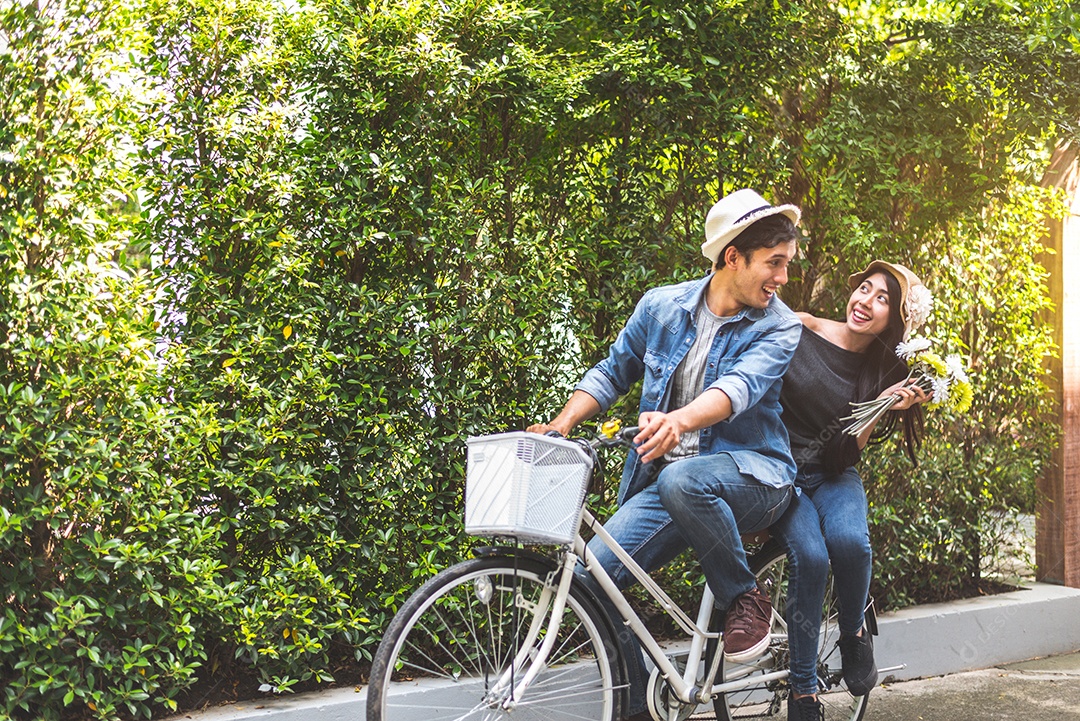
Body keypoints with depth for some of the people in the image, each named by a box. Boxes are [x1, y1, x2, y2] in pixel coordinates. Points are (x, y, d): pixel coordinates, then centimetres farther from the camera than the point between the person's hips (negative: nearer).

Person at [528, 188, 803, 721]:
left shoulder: (778, 328, -5)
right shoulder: (661, 306, 5)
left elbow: (740, 387, -25)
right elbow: (613, 372, 17)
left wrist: (679, 421, -46)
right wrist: (558, 427, 1)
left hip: (751, 475, -4)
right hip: (665, 482, 4)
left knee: (682, 480, -39)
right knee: (593, 574, -15)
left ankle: (746, 599, -12)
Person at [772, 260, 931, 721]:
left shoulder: (884, 374, 1)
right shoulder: (800, 330, -6)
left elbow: (849, 452, -5)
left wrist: (881, 407, -17)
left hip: (833, 477, 2)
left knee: (850, 540, -33)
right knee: (810, 555, -30)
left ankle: (854, 635, -1)